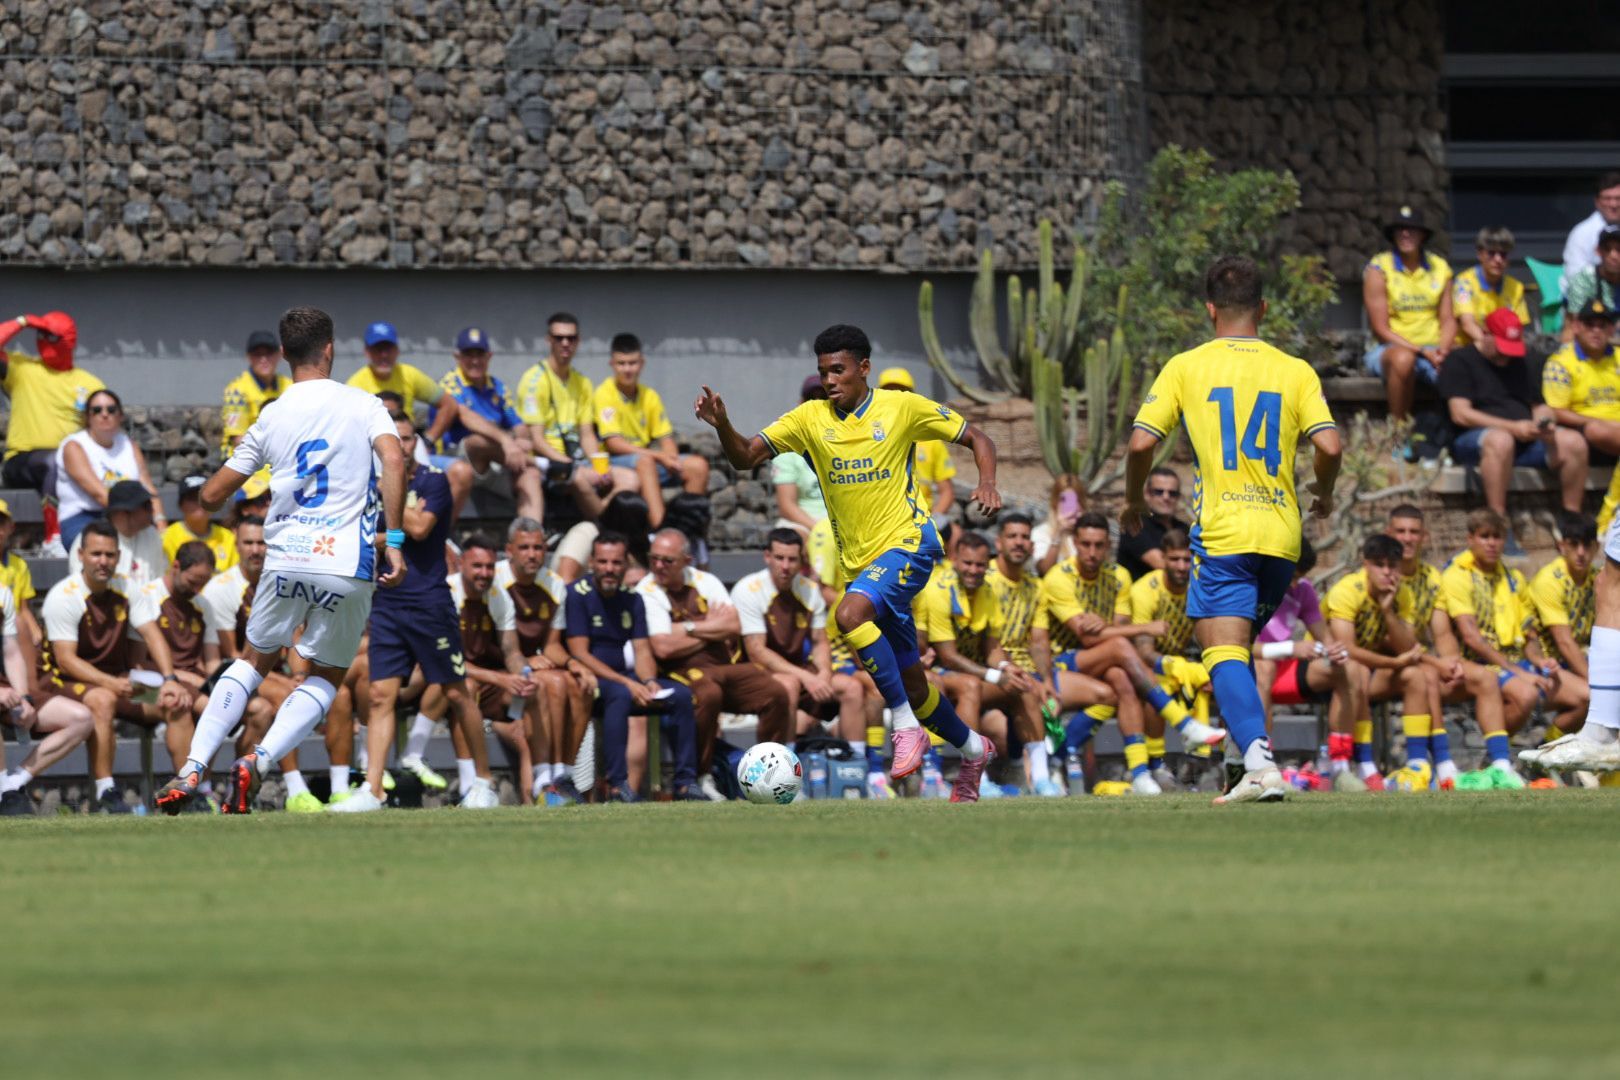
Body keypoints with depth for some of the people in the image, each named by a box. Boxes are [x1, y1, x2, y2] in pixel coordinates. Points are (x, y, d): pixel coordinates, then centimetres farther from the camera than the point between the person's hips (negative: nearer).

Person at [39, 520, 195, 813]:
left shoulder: (126, 590, 2)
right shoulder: (63, 597, -15)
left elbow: (152, 635, -5)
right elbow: (66, 659, -21)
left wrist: (169, 679, -21)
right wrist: (109, 683, -34)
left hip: (116, 680, 6)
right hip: (64, 680, -6)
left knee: (176, 702, -11)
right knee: (102, 700, -38)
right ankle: (106, 795, -38)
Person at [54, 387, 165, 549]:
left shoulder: (128, 445, 18)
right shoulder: (74, 446, -1)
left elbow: (148, 488, 7)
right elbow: (97, 492, -14)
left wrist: (159, 521, -13)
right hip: (81, 519, -5)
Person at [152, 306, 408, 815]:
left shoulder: (270, 420, 8)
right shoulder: (362, 405, 2)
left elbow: (211, 496, 13)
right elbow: (394, 461, -16)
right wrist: (394, 541, -14)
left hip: (286, 558, 2)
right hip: (349, 564, -2)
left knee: (253, 661, 21)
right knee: (325, 677, 16)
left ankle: (192, 768, 6)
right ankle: (258, 761, -7)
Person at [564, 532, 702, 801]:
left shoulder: (631, 598, 10)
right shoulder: (577, 595, -9)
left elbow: (642, 650, 6)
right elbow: (580, 653, -15)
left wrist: (649, 682, -17)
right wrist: (627, 684, -22)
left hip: (624, 677, 6)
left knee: (681, 695, -14)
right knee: (620, 695, -38)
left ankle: (685, 782, -12)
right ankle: (617, 785, -39)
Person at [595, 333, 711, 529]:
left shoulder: (649, 396, 9)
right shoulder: (605, 394, -9)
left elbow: (666, 438, 8)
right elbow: (613, 443, -16)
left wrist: (671, 460, -16)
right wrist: (659, 456, -22)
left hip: (647, 459, 6)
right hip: (614, 461, -6)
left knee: (698, 465, -12)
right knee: (645, 461, -38)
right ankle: (659, 526, -49)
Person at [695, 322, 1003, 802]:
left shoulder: (902, 407, -4)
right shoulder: (811, 418, 3)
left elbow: (975, 438, 5)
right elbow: (745, 457, -3)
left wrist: (987, 483, -14)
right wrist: (722, 425, -23)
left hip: (907, 542, -5)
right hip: (859, 560, 5)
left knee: (851, 613, -33)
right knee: (912, 685, 11)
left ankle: (906, 726, -25)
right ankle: (972, 749, 35)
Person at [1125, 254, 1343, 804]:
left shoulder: (1185, 367, 1)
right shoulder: (1295, 371, 6)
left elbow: (1141, 442, -4)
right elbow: (1328, 445, -4)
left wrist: (1133, 500, 15)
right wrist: (1323, 492, 17)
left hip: (1222, 531, -4)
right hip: (1281, 532, 4)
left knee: (1224, 651, -9)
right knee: (1237, 649, 21)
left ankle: (1261, 764, -27)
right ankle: (1254, 755, 20)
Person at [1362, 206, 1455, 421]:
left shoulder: (1439, 268, 11)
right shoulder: (1378, 269, -1)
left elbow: (1448, 319, 8)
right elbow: (1381, 329, -6)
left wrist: (1442, 350, -14)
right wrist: (1423, 353, -15)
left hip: (1433, 349, 3)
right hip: (1391, 347, -3)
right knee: (1402, 359, -41)